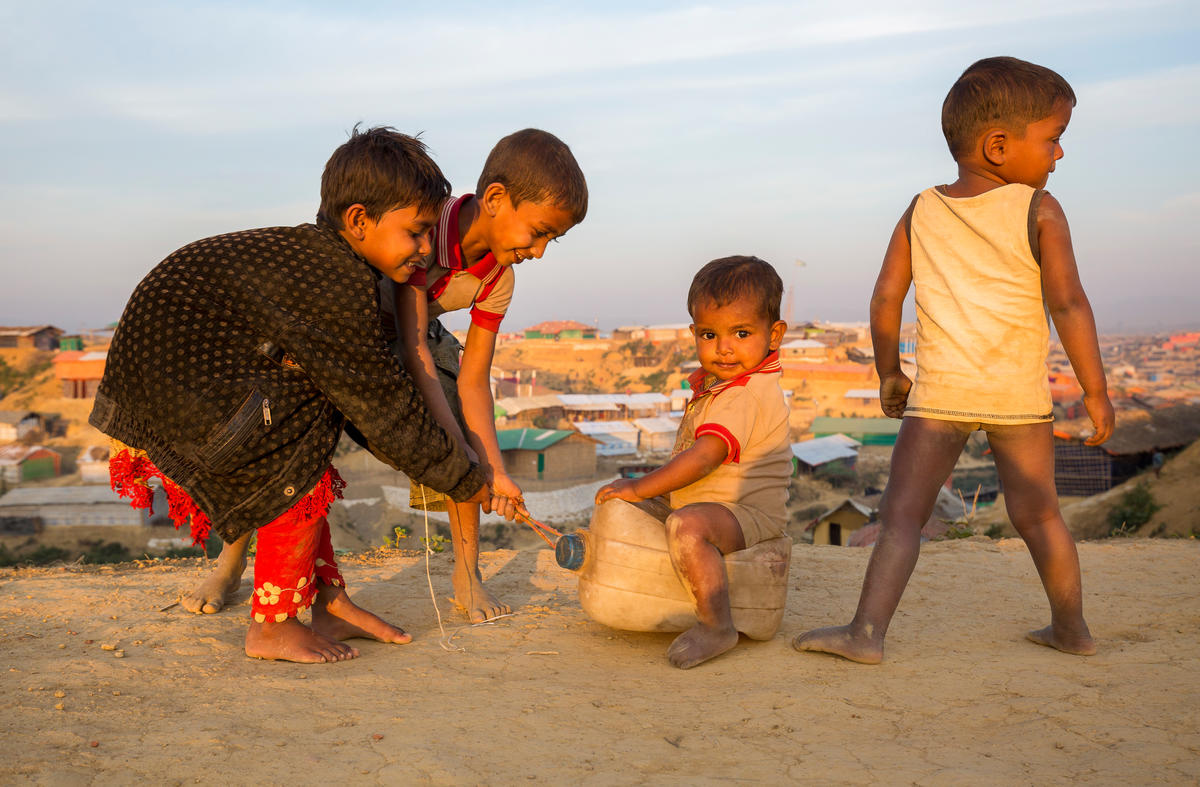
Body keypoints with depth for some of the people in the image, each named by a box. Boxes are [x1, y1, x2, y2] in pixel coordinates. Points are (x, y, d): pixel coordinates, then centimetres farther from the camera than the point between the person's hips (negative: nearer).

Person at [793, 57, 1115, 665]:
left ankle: (866, 631, -12)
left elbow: (885, 300, 3)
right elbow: (1068, 304, -8)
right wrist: (1095, 390, -2)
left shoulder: (920, 213, 7)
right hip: (1019, 392, 0)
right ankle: (1071, 631, 28)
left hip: (939, 390, 0)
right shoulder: (1039, 211, -2)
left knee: (902, 513, -1)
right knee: (1038, 514, 14)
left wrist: (889, 374, 15)